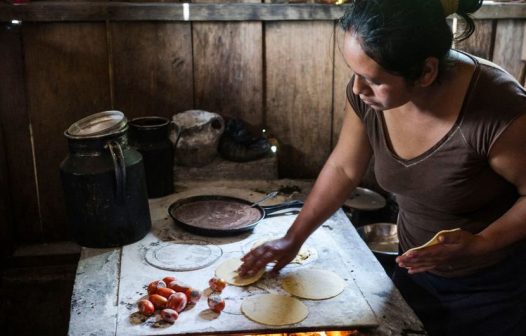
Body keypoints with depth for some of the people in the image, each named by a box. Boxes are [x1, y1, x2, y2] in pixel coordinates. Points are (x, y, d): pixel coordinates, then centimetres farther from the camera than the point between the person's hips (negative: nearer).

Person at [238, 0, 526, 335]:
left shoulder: (498, 109, -33)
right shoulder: (367, 93, -17)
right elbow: (343, 168, -1)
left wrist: (480, 246, -29)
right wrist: (293, 238, 1)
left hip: (491, 287, -4)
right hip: (417, 270, 4)